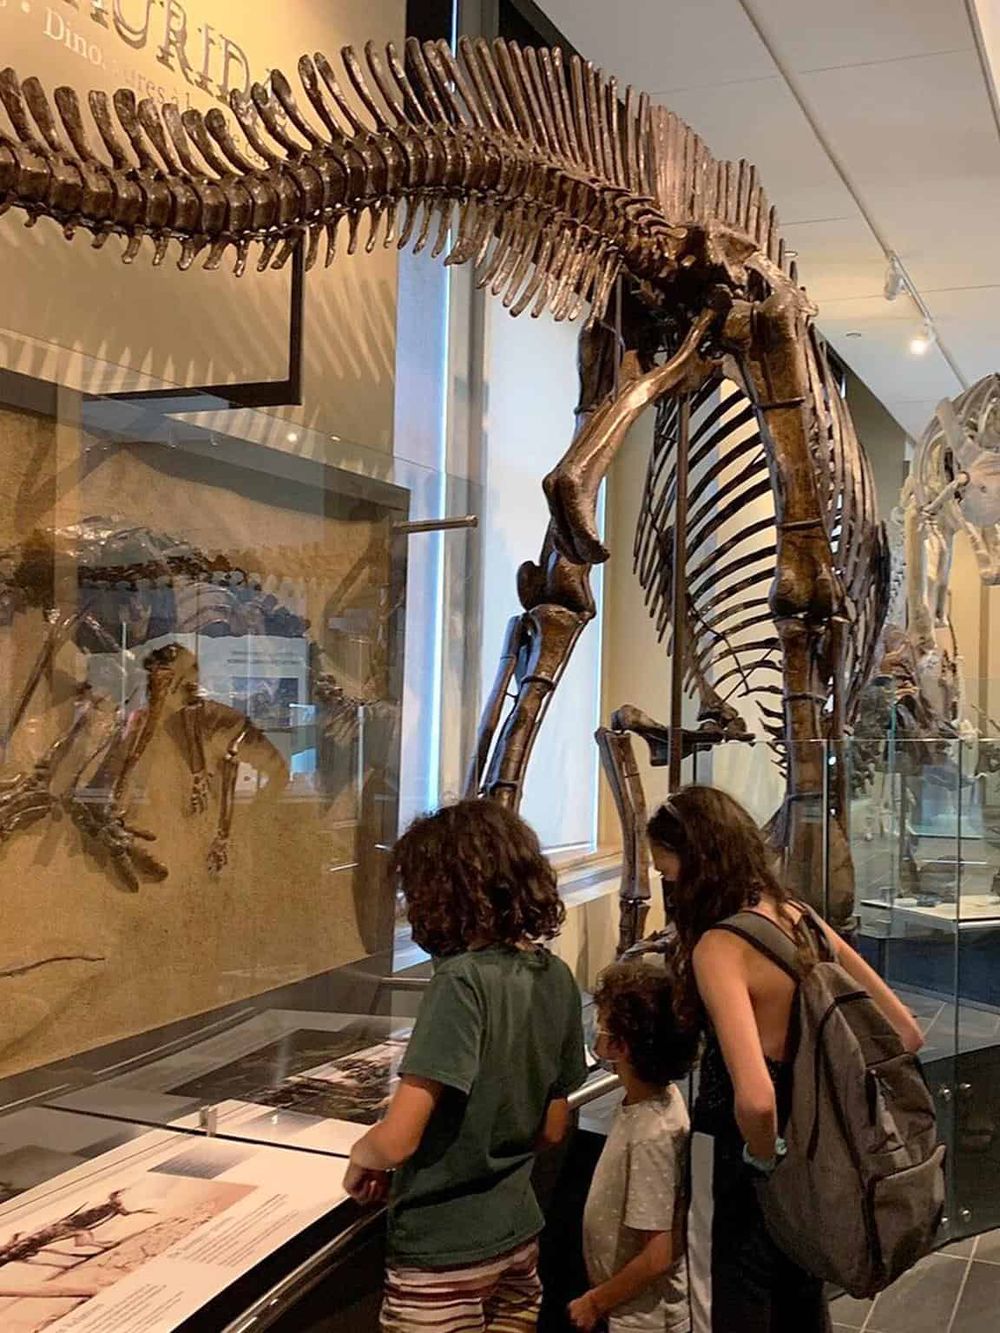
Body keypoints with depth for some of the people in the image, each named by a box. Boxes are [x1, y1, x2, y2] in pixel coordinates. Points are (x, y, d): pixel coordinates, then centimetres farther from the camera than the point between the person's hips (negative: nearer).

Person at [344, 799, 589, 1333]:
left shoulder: (463, 981, -24)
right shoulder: (555, 978, -2)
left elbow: (397, 1140, -26)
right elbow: (552, 1127, 8)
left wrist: (363, 1153, -6)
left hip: (443, 1254, -6)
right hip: (518, 1235, 7)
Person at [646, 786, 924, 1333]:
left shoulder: (719, 947, -24)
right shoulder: (803, 920, -2)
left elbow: (754, 1098, -36)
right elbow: (905, 1034, 4)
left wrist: (764, 1158, -17)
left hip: (739, 1154, -7)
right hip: (810, 1150, 7)